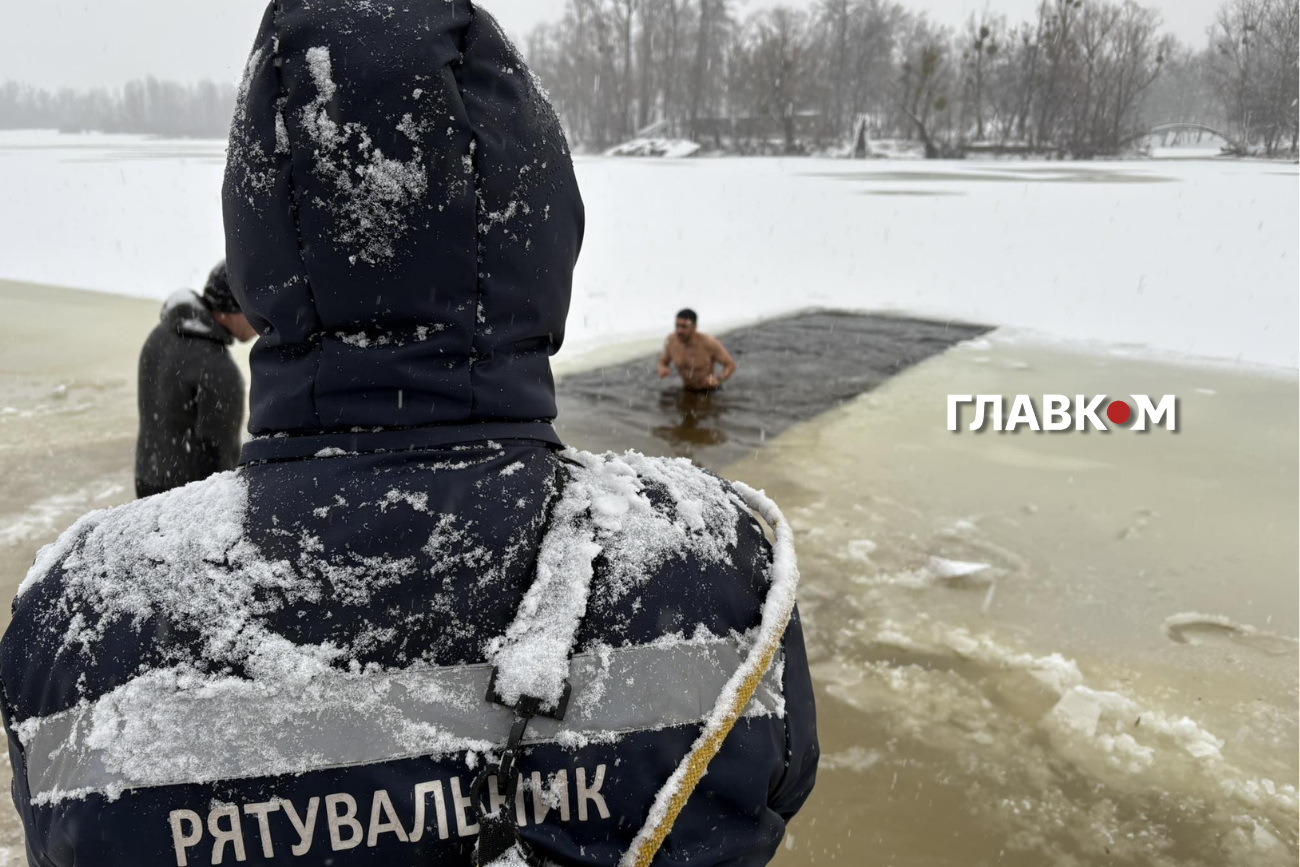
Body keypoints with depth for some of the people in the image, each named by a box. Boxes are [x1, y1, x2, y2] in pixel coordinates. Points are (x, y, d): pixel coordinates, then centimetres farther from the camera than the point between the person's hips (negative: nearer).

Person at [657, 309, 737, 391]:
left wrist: (718, 379, -38)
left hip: (710, 392, -4)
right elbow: (663, 362, 3)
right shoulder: (671, 340, -15)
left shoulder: (709, 343, -28)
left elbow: (730, 365, -19)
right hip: (687, 391, 4)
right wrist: (662, 369, -22)